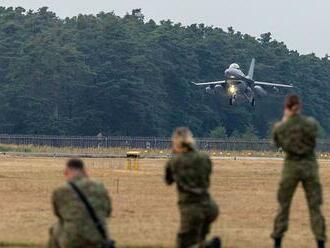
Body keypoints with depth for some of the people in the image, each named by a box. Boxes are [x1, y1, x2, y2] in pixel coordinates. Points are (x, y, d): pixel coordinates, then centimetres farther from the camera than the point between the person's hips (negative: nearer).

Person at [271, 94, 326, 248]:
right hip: (309, 166, 0)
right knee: (314, 207, 3)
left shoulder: (280, 127, -8)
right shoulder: (311, 124, -8)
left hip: (291, 166, 0)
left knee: (283, 205, 13)